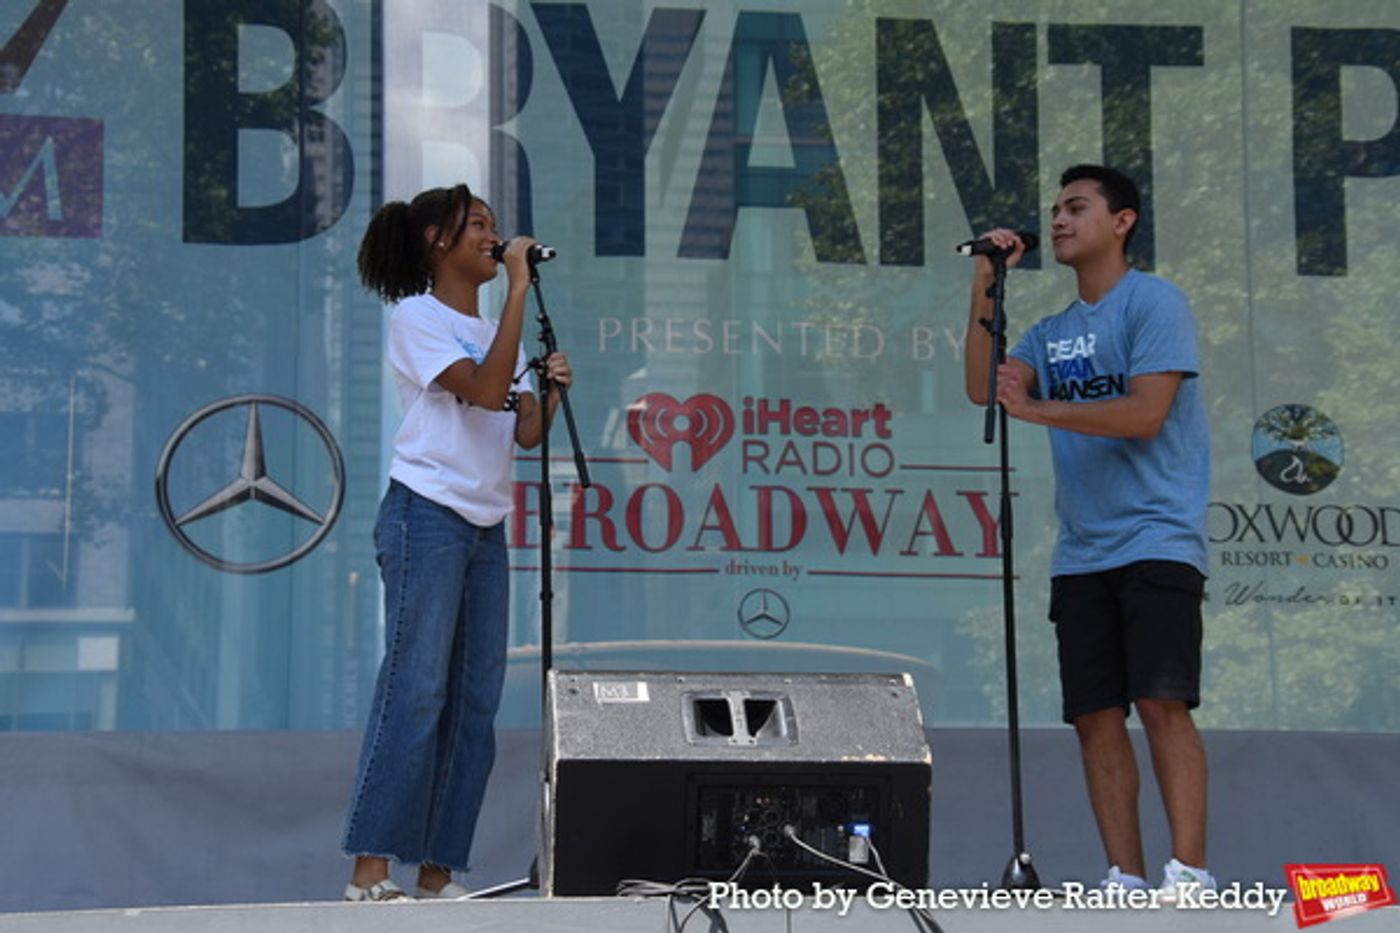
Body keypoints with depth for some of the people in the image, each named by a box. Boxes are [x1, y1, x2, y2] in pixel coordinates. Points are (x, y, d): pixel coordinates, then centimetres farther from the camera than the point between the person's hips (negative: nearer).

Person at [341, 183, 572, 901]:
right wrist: (519, 288, -15)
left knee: (474, 702, 3)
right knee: (415, 691, -14)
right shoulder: (416, 317, -3)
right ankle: (371, 870, -14)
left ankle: (436, 874, 6)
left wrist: (552, 391, -8)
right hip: (427, 518, -8)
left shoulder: (495, 330, 19)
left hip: (486, 528, 8)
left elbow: (526, 431, 13)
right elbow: (484, 390, -18)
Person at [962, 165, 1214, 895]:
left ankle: (1188, 872, -15)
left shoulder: (1154, 302, -2)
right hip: (1081, 554, 6)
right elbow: (983, 388, 4)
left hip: (1157, 540, -6)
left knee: (1161, 701, -15)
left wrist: (1037, 408, -15)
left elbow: (1146, 414, -13)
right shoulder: (1052, 332, 18)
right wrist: (984, 291, -1)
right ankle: (1124, 880, 3)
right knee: (1095, 715, 1)